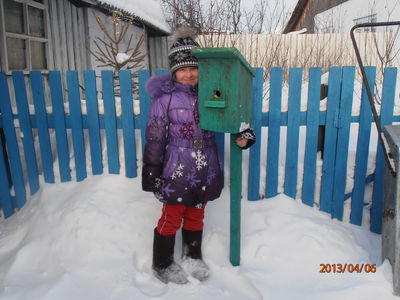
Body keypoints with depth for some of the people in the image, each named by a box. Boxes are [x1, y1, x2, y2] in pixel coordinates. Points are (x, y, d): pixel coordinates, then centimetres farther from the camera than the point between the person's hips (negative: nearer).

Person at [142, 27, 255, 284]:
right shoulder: (165, 98, -9)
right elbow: (155, 137, -7)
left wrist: (245, 134, -10)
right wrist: (151, 171, -6)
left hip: (205, 171, 4)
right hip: (176, 171, -4)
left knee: (196, 216, 20)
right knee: (172, 218, 9)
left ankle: (193, 257, 42)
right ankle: (162, 265, 31)